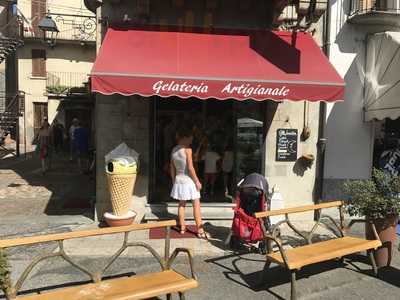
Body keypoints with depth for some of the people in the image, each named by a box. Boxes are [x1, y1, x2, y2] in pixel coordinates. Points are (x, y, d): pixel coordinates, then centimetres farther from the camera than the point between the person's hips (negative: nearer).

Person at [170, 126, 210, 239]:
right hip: (189, 180, -7)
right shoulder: (187, 149, -14)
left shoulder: (174, 150, 5)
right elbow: (190, 168, -18)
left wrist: (174, 181, 19)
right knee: (196, 205, 0)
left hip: (178, 180, 7)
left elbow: (172, 168, 10)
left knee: (182, 204, 16)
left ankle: (182, 227, 24)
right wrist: (197, 181, -11)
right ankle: (200, 230, 3)